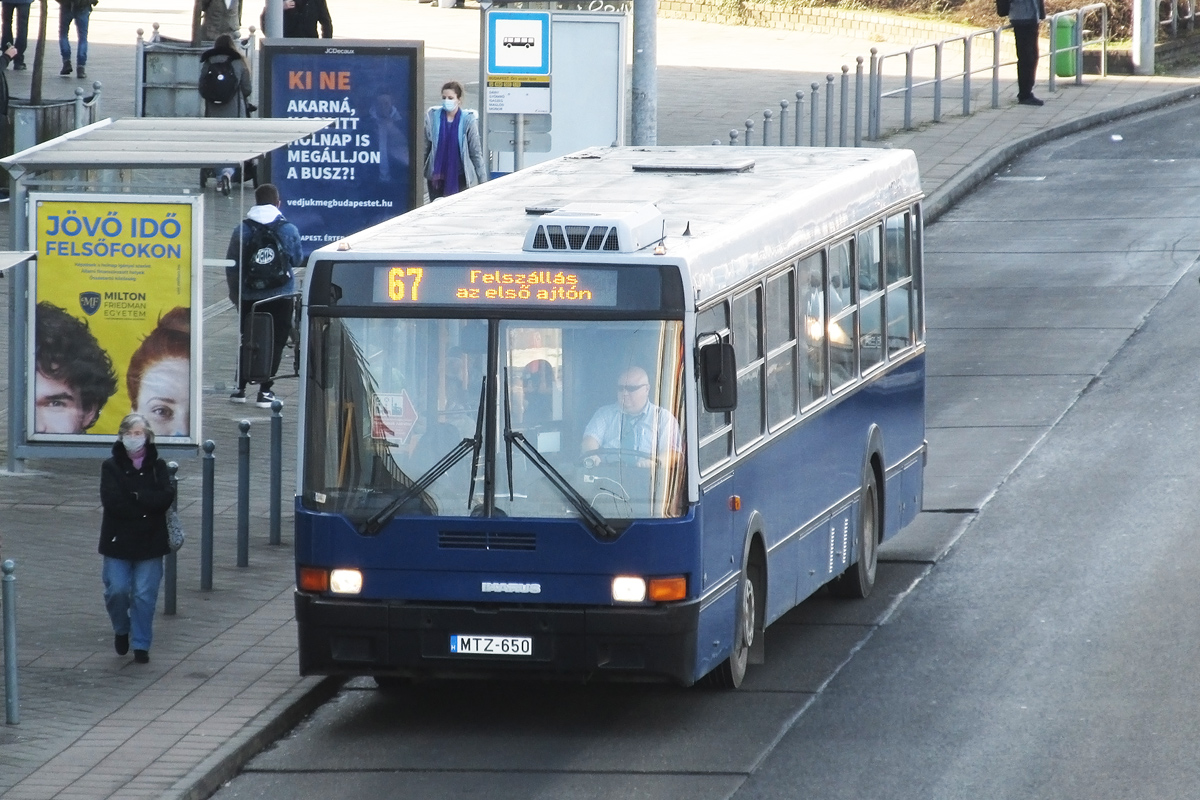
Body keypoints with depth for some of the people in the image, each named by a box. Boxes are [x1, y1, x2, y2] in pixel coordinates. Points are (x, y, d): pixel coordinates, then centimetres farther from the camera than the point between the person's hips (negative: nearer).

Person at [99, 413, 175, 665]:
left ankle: (141, 644, 10)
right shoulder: (111, 467, 0)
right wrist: (146, 506, -14)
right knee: (117, 590, -6)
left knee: (145, 594, -1)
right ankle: (121, 630, 23)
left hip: (150, 542, 0)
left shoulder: (157, 466, 4)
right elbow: (111, 501, -14)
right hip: (118, 540, 0)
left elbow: (166, 498, -11)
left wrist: (135, 497, -17)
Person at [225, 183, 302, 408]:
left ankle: (240, 388, 14)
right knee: (275, 342, 3)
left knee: (248, 340, 14)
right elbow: (297, 260, 6)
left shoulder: (242, 230, -3)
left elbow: (231, 266, 0)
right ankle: (264, 391, -2)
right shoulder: (289, 230, -6)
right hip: (280, 296, -2)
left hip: (250, 296, 2)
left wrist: (235, 294, 11)